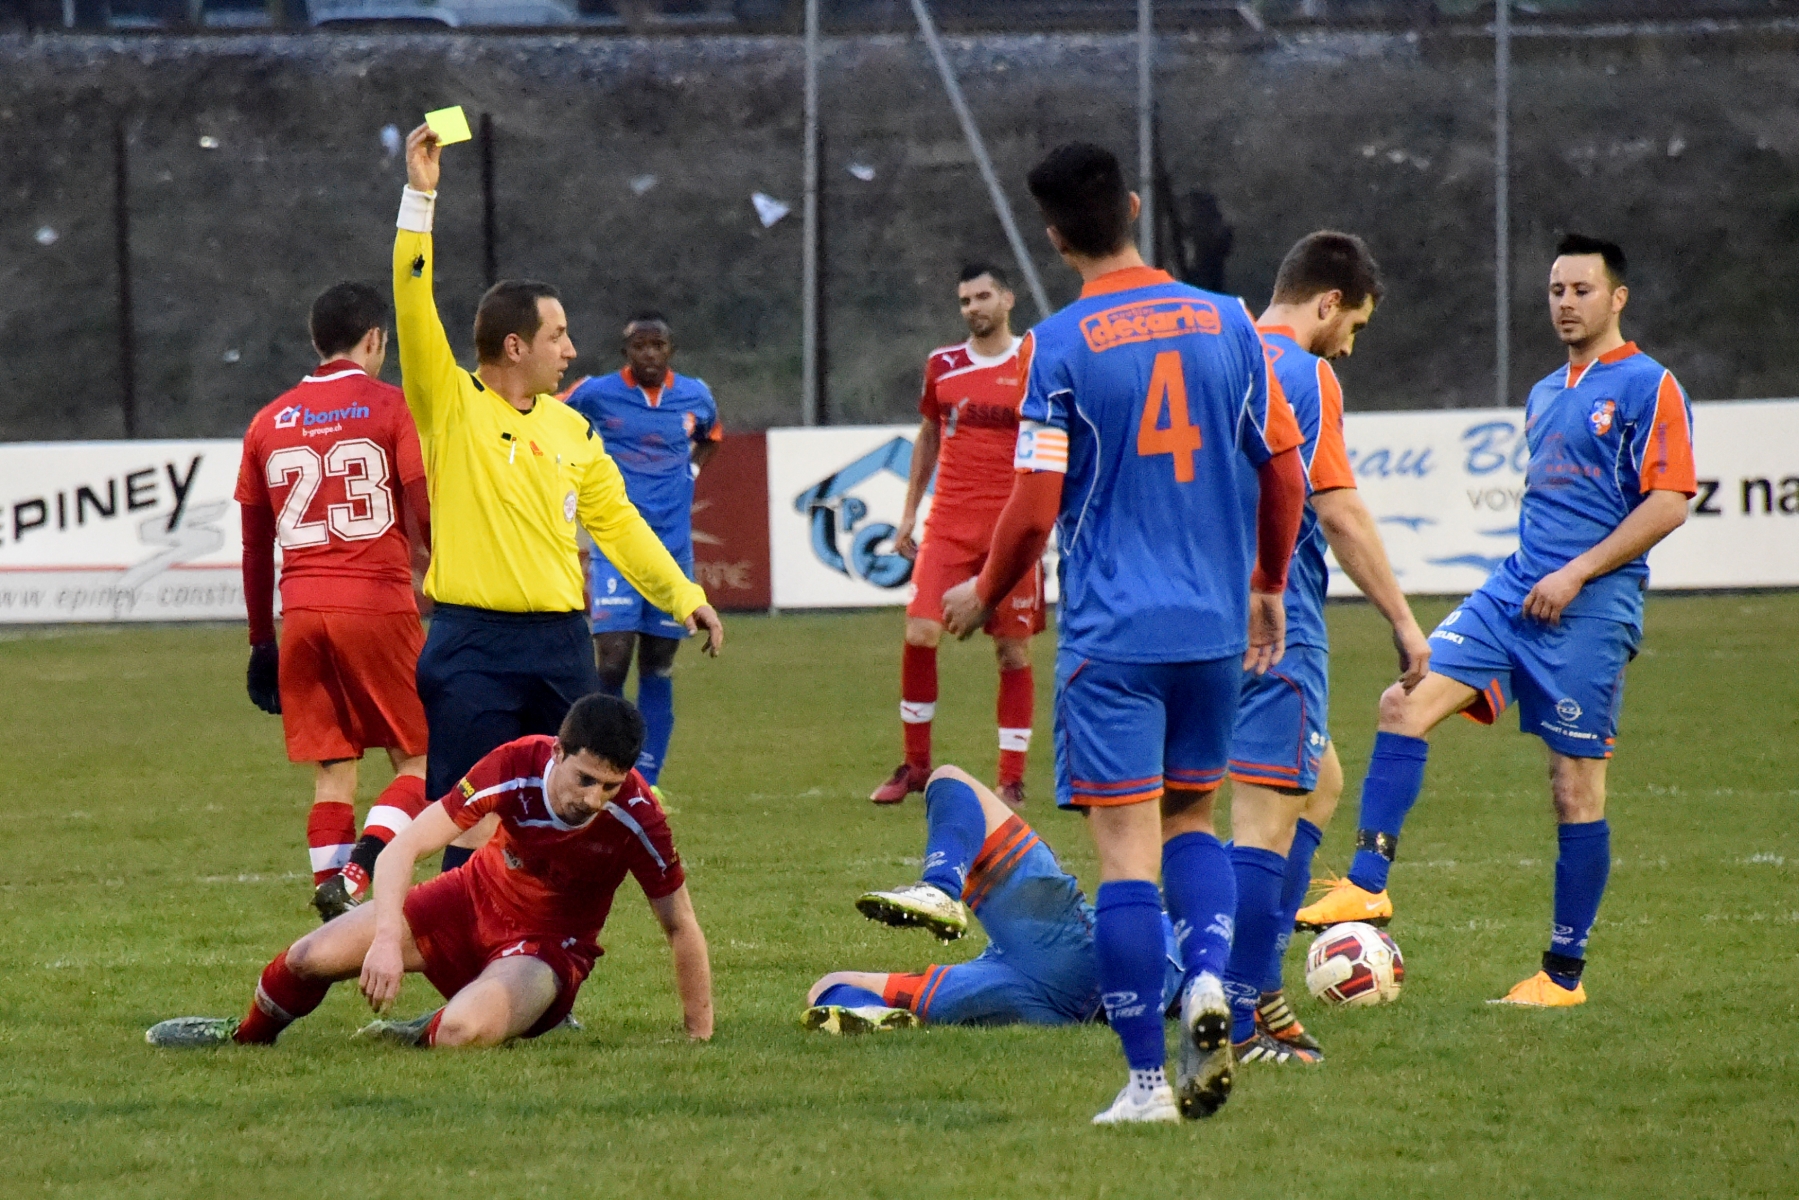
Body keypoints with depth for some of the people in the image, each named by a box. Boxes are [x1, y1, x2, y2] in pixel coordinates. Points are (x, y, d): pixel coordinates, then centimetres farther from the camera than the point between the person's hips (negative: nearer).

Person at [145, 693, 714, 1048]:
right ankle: (246, 1036, 32)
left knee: (463, 1030, -35)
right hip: (475, 900, 3)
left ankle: (425, 1037, 5)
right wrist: (387, 939, -40)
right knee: (312, 957, -2)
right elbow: (403, 848, -25)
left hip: (548, 947, -3)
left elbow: (681, 926, -14)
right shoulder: (516, 766, -27)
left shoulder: (636, 817, -29)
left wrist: (700, 1038, -13)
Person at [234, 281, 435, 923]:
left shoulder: (269, 423, 13)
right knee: (418, 761, 3)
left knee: (332, 772, 8)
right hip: (378, 606, -4)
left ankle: (333, 889, 1)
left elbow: (254, 548, 16)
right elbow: (429, 514, -6)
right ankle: (360, 869, -18)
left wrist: (262, 641, 21)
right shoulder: (391, 407, 0)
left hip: (301, 612, 4)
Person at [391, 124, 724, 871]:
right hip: (474, 648, -5)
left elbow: (616, 520, 17)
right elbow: (415, 307, -13)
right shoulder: (450, 405, -3)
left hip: (561, 643, 5)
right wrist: (420, 198, -19)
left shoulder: (571, 430, 13)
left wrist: (681, 595, 9)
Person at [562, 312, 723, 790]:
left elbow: (711, 435, 29)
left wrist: (692, 469, 12)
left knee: (658, 668, 5)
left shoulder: (695, 396, 6)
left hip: (674, 549, 3)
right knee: (612, 659, -14)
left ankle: (646, 783, 12)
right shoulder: (595, 394, -3)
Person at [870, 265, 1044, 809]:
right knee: (919, 632, -10)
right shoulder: (942, 365, 10)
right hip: (949, 522, 3)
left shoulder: (1035, 363, 0)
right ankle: (916, 764, 3)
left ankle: (1011, 780, 7)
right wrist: (909, 512, 18)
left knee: (1014, 650, 0)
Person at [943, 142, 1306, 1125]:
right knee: (1187, 815, 20)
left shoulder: (1063, 345, -8)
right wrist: (1267, 587, 23)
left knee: (1125, 849, -3)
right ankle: (1208, 975, -6)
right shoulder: (1227, 323, 3)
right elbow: (1284, 473, 8)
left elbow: (1034, 511, -10)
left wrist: (985, 595, 8)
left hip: (1110, 633, -4)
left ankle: (1148, 1081, -4)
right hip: (1216, 628, 4)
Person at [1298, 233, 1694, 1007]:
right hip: (1513, 592, 7)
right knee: (1406, 702, -11)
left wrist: (1575, 574, -16)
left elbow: (1668, 504, -12)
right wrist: (1529, 576, 19)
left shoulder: (1646, 387, -5)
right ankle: (1368, 884, -13)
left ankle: (1565, 973, 5)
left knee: (1575, 784, -3)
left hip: (1590, 610, -7)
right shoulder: (1545, 395, 19)